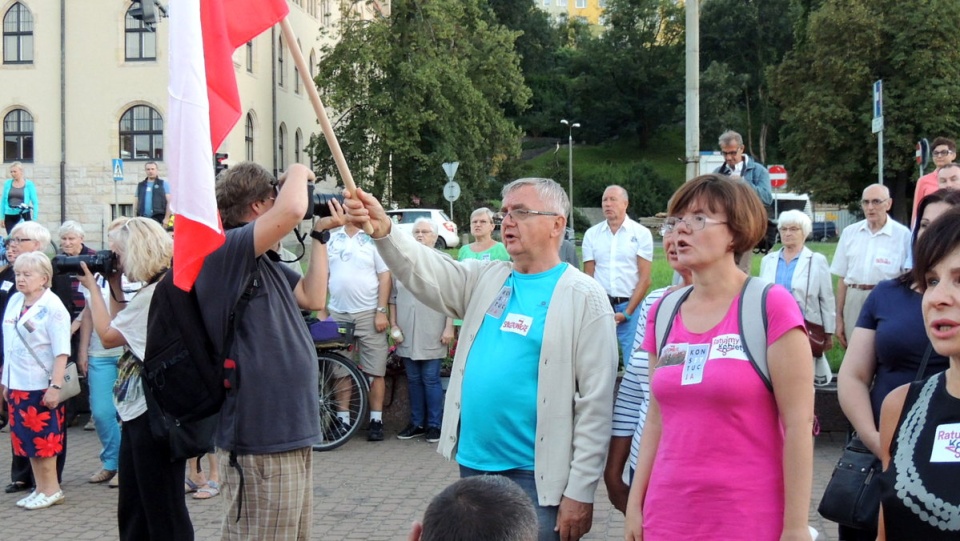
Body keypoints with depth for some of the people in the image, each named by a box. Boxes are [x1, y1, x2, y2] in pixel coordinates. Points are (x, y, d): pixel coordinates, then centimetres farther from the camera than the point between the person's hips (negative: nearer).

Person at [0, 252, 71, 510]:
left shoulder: (53, 307, -13)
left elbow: (61, 351, -16)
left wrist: (55, 386, -21)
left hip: (42, 386, -7)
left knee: (42, 439, 1)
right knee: (26, 438, 11)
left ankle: (51, 489, 13)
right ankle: (41, 488, 21)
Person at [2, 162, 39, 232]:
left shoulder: (29, 184, -1)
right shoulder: (8, 183, 7)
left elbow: (35, 202, 0)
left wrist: (34, 219, -7)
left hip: (24, 216, -3)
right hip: (9, 216, 3)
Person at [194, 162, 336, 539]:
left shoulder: (265, 262, 15)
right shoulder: (223, 251, -15)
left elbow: (313, 298, 18)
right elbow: (292, 210, -29)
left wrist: (321, 235, 16)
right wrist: (298, 173, -8)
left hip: (290, 430, 10)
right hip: (259, 437, -10)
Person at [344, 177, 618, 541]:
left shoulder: (584, 296, -8)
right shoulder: (485, 279, 9)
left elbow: (595, 403, -11)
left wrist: (580, 492, -14)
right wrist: (383, 231, -24)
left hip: (537, 477, -5)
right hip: (473, 464, 6)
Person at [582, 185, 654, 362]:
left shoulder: (641, 233, 1)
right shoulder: (592, 234, 8)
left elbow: (645, 279, -1)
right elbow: (588, 277, 9)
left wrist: (627, 312, -6)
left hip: (630, 307, -2)